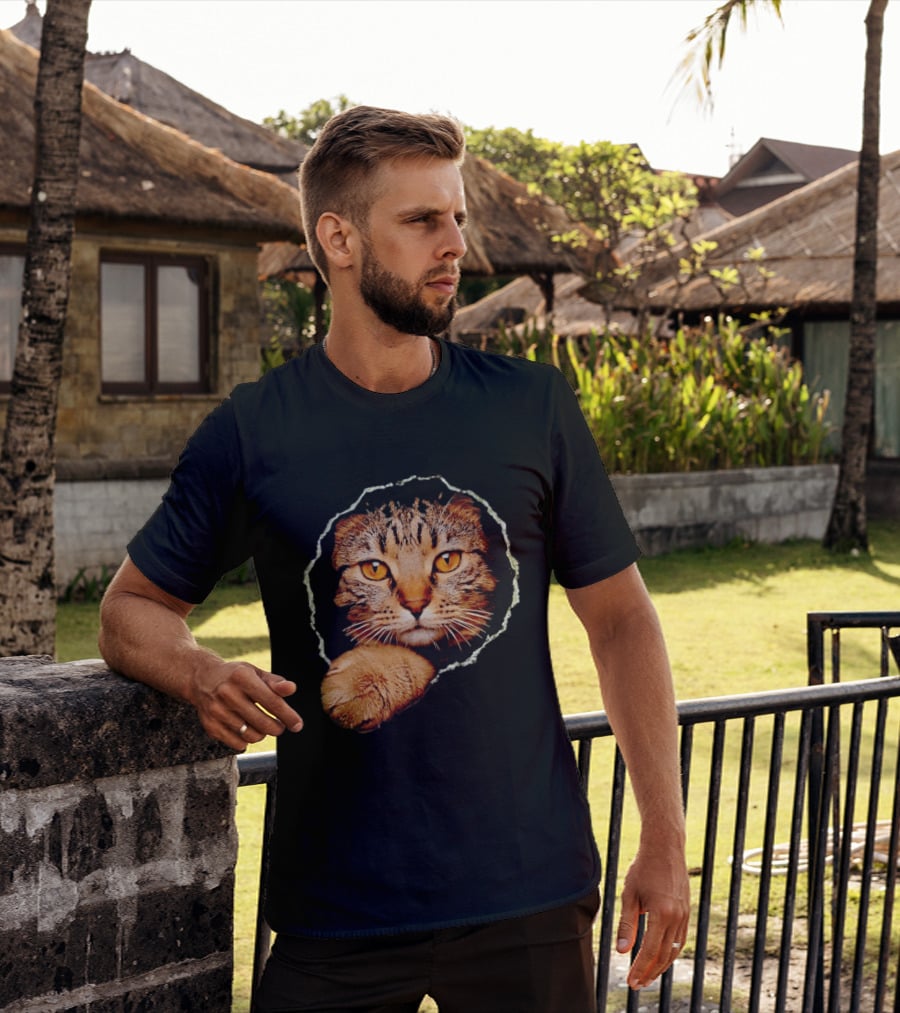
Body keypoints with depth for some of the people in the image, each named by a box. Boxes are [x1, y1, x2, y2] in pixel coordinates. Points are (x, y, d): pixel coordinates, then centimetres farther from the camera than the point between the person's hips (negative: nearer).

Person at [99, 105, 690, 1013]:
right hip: (337, 907, -1)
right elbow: (132, 610, 7)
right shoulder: (253, 432, -1)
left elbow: (619, 617, 5)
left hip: (528, 898, 1)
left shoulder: (532, 408, 1)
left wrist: (664, 839, 0)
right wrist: (205, 677, -16)